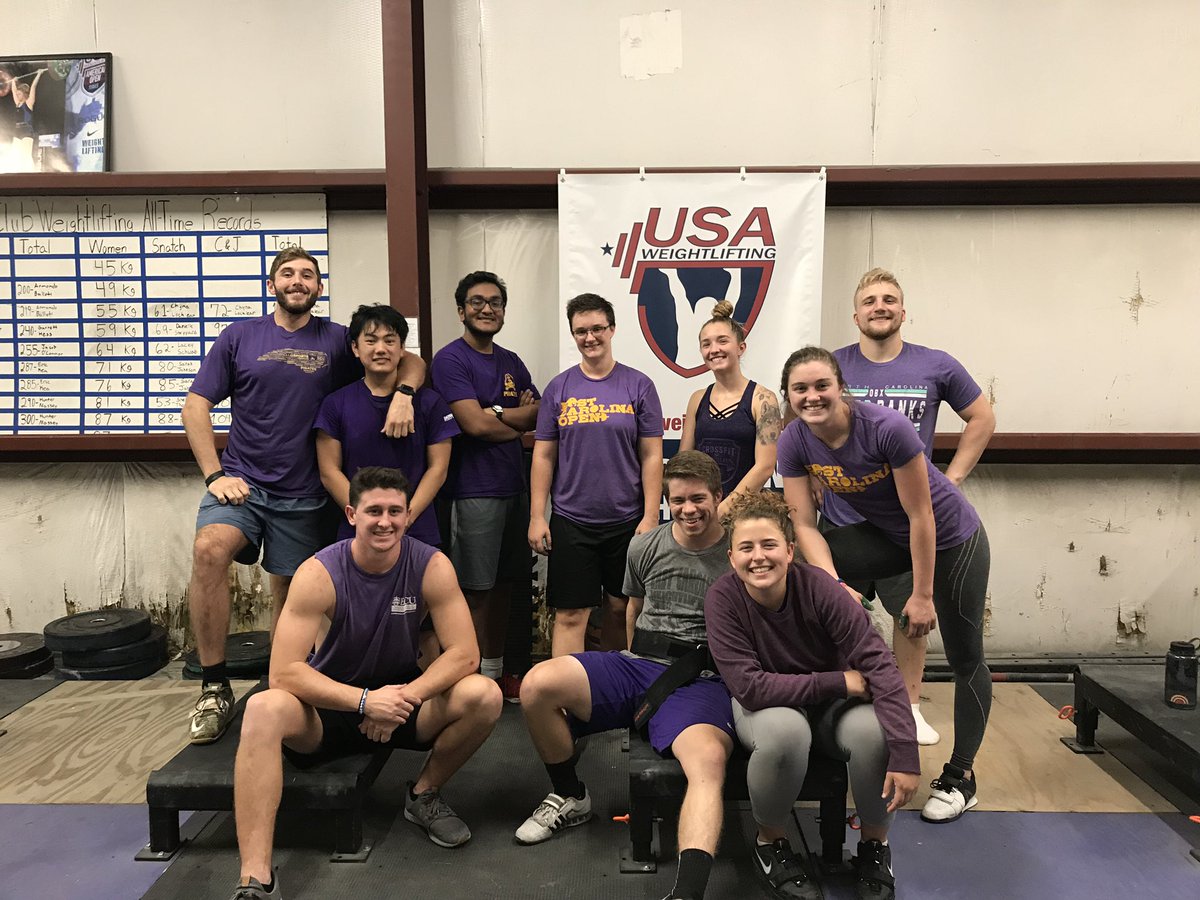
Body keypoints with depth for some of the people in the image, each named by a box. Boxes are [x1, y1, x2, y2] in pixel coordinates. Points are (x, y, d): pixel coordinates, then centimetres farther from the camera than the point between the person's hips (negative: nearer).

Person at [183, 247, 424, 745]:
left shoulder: (336, 340, 6)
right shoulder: (240, 336, 6)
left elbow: (410, 361, 8)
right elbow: (196, 405, 4)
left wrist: (403, 393, -15)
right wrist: (215, 474, -7)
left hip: (302, 496, 1)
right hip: (241, 482, 0)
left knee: (290, 598, 7)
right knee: (209, 550, -27)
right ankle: (215, 688, -16)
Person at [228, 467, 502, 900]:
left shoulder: (431, 566, -15)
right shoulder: (319, 574, -20)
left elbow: (465, 653, -16)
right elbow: (284, 673, -25)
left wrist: (405, 697, -31)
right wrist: (365, 701, -36)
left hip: (401, 699, 2)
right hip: (331, 704, -1)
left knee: (484, 696, -24)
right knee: (264, 710, -33)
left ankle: (425, 794, 4)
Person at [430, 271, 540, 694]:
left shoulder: (512, 362, 15)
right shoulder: (451, 360, -7)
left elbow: (541, 413, 8)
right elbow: (475, 424, -17)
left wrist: (496, 413, -9)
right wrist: (521, 422, 0)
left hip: (515, 486, 7)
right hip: (474, 491, -7)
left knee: (504, 584, 14)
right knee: (475, 590, -1)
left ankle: (497, 669, 26)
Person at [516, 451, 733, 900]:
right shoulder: (644, 547, 11)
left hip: (703, 681, -4)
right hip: (638, 664, 4)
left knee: (708, 761, -37)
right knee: (537, 684, -19)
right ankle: (569, 797, 5)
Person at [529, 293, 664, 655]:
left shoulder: (638, 386, 1)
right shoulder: (559, 387, 4)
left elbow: (651, 456, 0)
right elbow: (543, 455, 5)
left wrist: (650, 516, -6)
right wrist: (537, 517, 0)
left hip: (627, 520, 0)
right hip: (570, 521, 0)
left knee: (620, 608, 11)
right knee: (570, 615, 1)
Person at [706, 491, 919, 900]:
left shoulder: (819, 587, -21)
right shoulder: (722, 598, -22)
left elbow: (877, 663, -24)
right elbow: (749, 687, -25)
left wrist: (904, 754, -33)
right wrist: (840, 682, -25)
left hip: (830, 704, 2)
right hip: (766, 706, -1)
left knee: (874, 729, -31)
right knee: (784, 729, -36)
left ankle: (874, 845, 0)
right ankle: (770, 843, -5)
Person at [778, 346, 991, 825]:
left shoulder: (887, 427, -32)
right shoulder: (794, 442, -17)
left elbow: (921, 516, -24)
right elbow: (804, 524, -15)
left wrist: (923, 595, -18)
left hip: (950, 538, -4)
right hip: (886, 535, 5)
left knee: (964, 658, 5)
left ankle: (960, 777, 24)